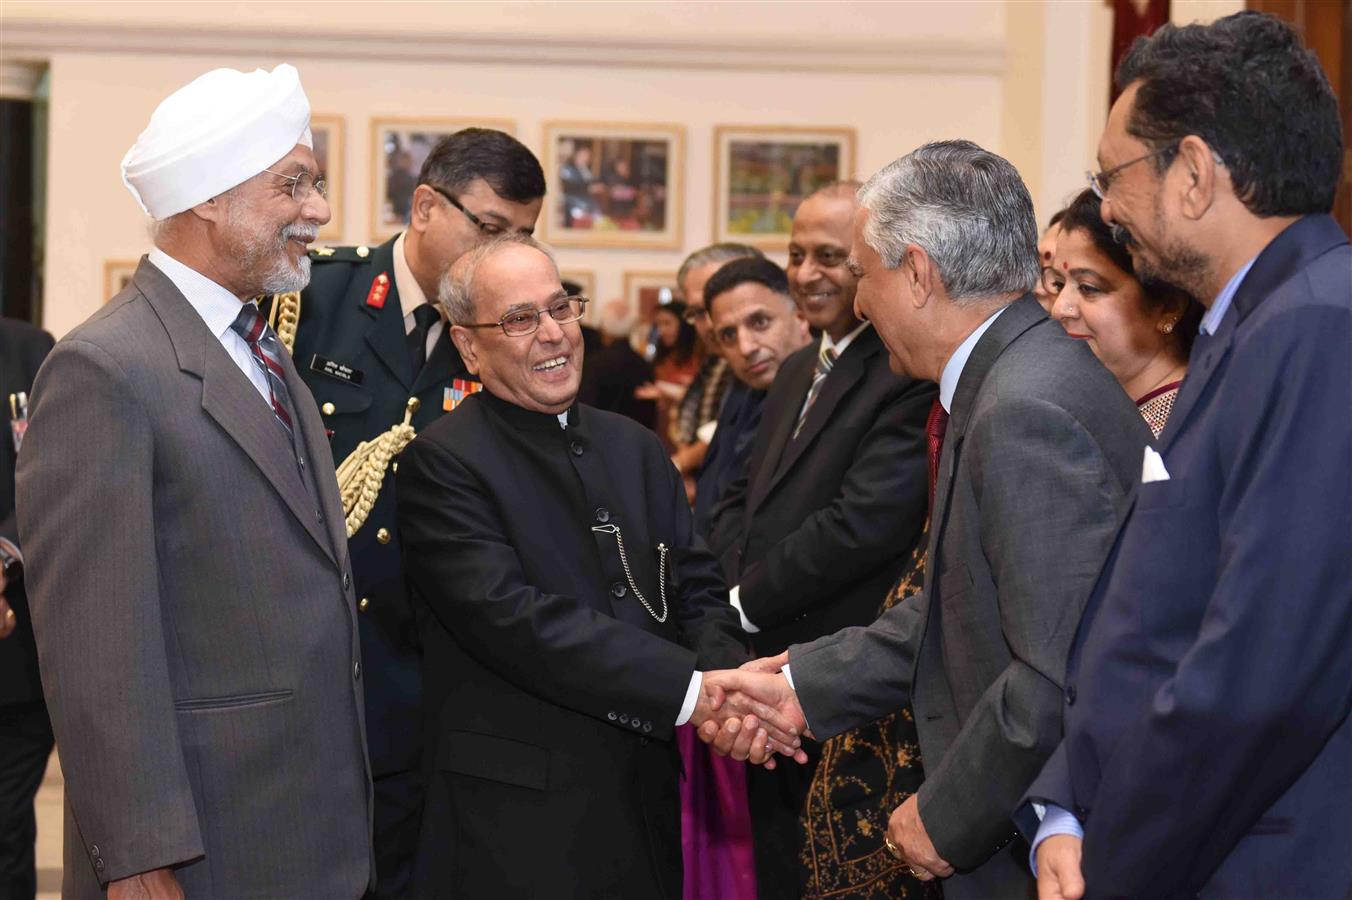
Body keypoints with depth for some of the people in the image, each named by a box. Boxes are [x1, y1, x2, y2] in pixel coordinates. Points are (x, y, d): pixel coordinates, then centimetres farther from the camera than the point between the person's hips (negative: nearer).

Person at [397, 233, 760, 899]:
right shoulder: (442, 463, -10)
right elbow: (514, 618, -20)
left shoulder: (635, 448, 12)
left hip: (650, 803, 6)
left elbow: (697, 591, 8)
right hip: (519, 815, -6)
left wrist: (724, 677, -15)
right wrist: (690, 690, -24)